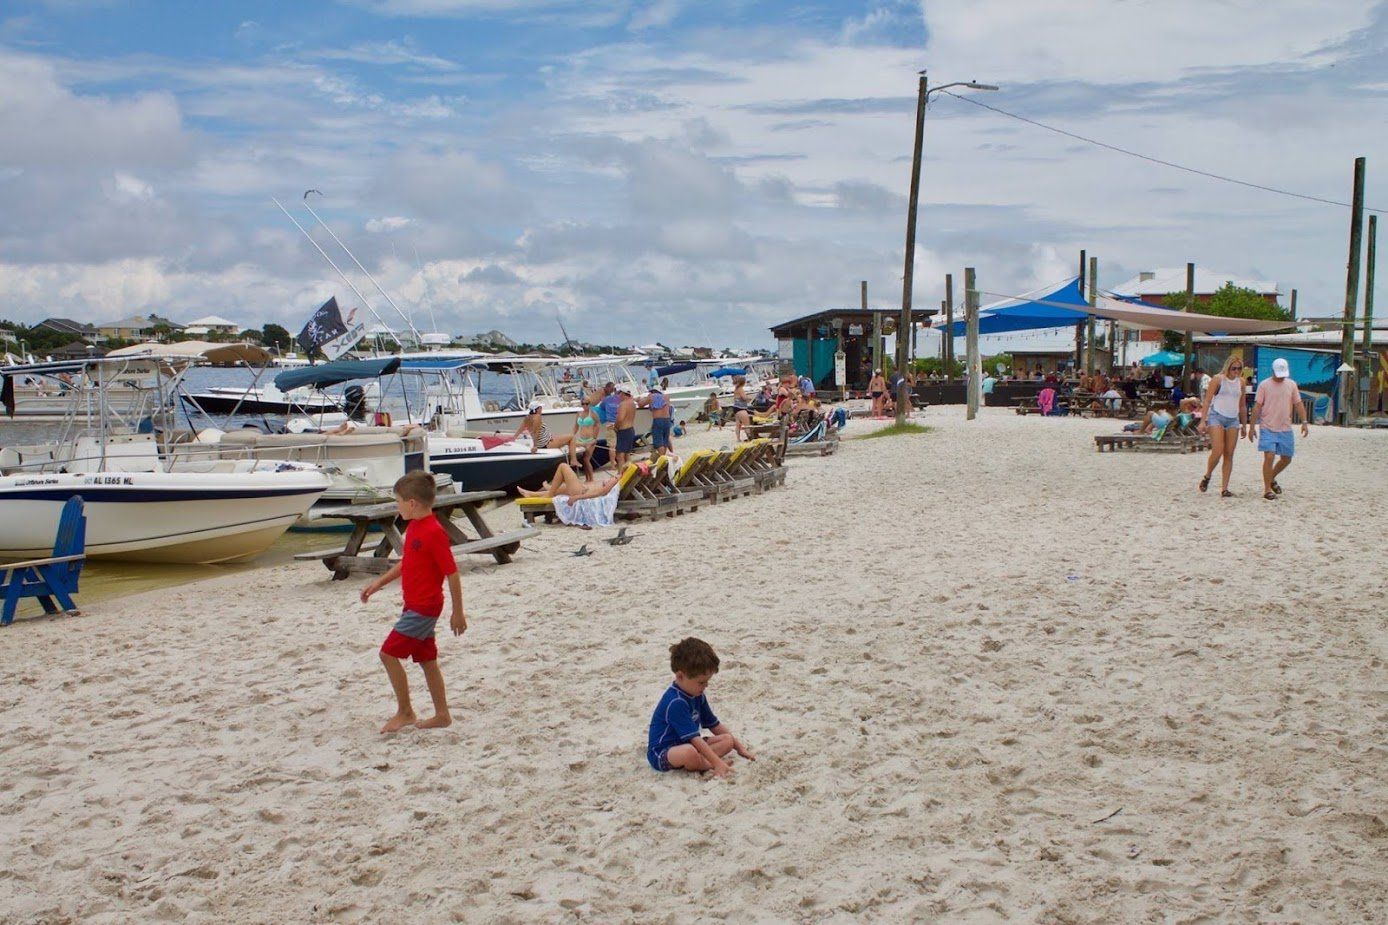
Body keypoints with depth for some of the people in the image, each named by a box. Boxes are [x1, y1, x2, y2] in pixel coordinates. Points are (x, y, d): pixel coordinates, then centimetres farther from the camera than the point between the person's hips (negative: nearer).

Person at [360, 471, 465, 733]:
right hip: (415, 605, 9)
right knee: (426, 658, 14)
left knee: (389, 653, -8)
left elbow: (452, 574, -19)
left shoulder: (434, 533, -22)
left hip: (424, 608, -9)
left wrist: (457, 613, -15)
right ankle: (442, 715, 23)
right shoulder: (413, 527, 8)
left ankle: (404, 712, 5)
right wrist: (378, 583, 17)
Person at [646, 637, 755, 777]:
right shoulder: (675, 702, -25)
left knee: (728, 740, -4)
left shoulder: (697, 696, 6)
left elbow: (715, 725, 15)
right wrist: (717, 763, -30)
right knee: (689, 752, -42)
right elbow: (694, 738, -28)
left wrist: (739, 747, 11)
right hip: (661, 754, -10)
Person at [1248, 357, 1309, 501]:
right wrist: (1252, 427, -5)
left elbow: (1298, 404, 9)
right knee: (1269, 457, -11)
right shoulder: (1264, 385, -4)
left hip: (1286, 429, 4)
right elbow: (1257, 407, -3)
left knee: (1286, 458, 10)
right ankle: (1267, 490, -3)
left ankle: (1272, 479, 35)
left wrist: (1304, 422, -2)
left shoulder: (1291, 384, 8)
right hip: (1268, 428, -4)